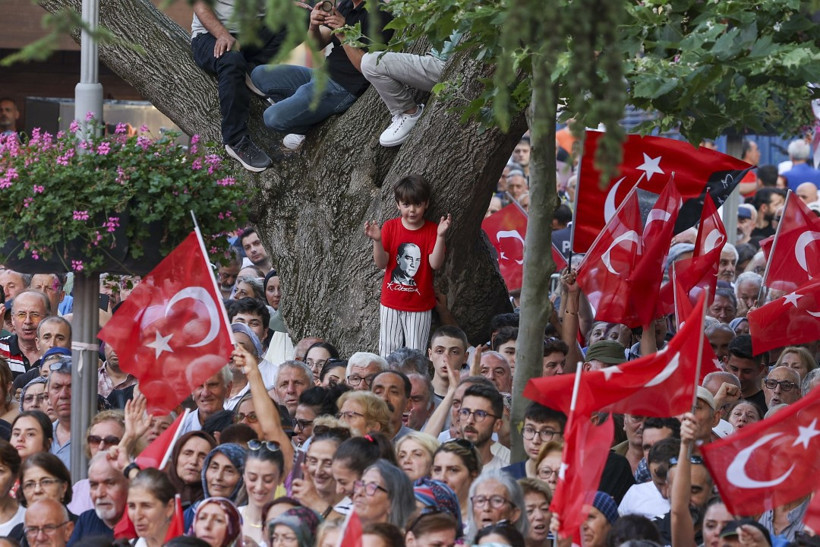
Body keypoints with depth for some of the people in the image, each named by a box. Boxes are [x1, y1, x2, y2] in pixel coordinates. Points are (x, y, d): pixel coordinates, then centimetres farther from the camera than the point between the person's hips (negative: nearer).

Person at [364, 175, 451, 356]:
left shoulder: (431, 230, -5)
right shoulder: (390, 227, -3)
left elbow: (436, 264, -15)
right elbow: (381, 264, -6)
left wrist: (440, 236, -27)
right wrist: (377, 240, -23)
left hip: (420, 306, -1)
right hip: (392, 303, 1)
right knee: (388, 351, 6)